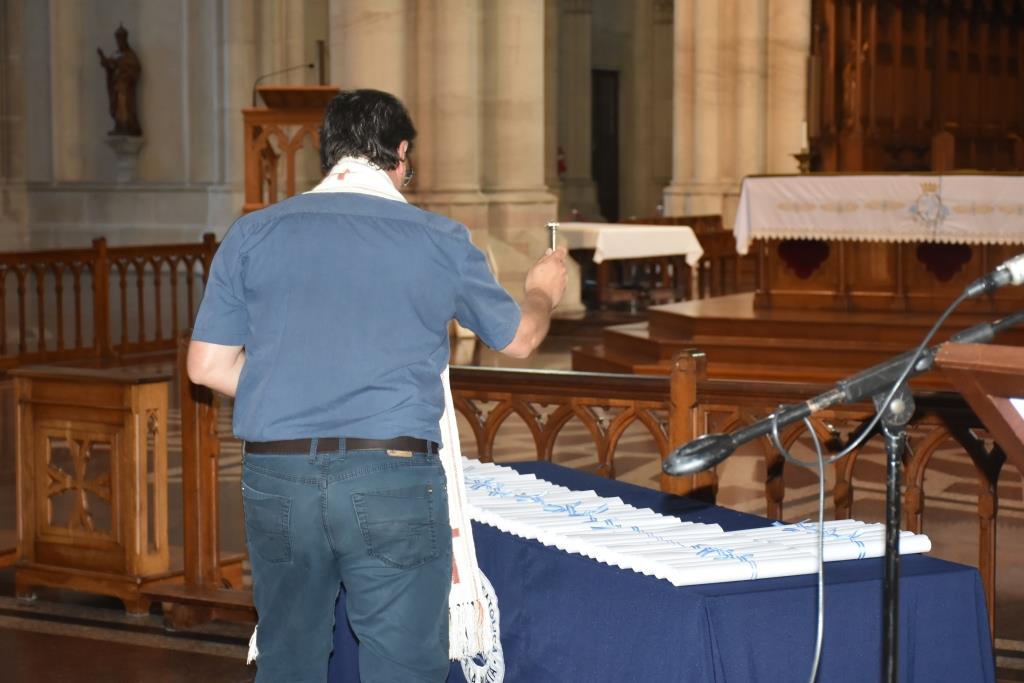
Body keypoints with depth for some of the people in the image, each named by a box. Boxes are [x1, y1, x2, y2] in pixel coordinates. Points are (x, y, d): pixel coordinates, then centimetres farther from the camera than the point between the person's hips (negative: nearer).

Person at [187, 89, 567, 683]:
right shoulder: (440, 240, 2)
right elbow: (519, 339, 15)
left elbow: (208, 367, 5)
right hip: (392, 477, -2)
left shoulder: (252, 234, 4)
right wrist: (543, 293, 38)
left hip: (278, 476, 3)